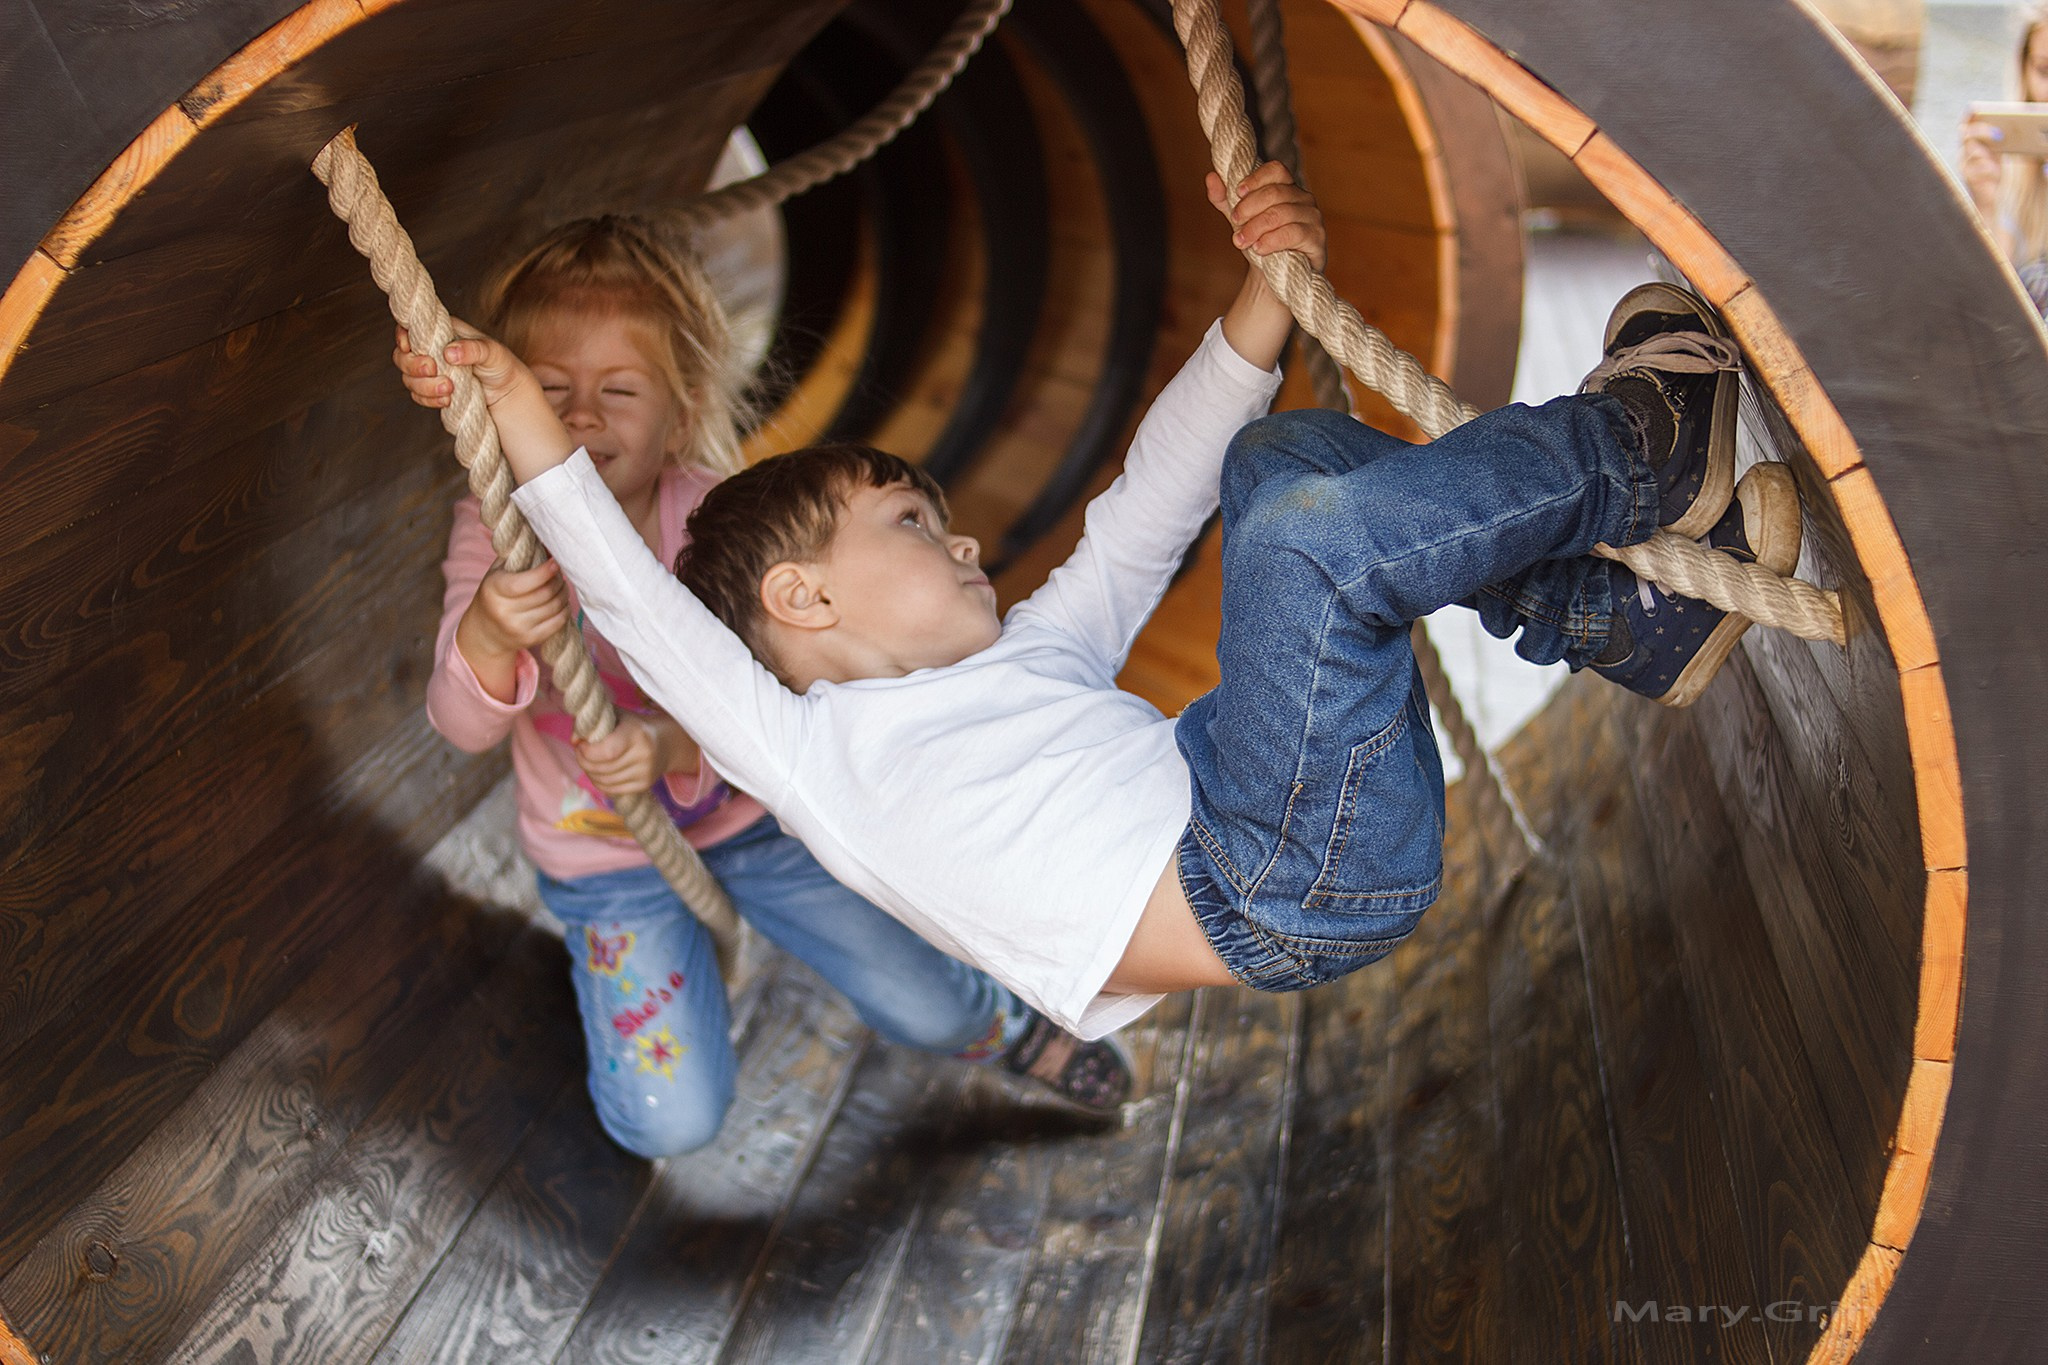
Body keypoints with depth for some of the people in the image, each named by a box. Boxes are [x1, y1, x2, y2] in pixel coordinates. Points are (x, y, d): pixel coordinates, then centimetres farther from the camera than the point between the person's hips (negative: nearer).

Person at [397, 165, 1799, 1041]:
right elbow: (643, 607, -1)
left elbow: (1143, 513, 22)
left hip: (1327, 862, 9)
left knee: (1282, 457, 16)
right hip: (1275, 893, -9)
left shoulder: (1032, 654, 28)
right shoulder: (804, 746, 8)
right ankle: (1632, 444, -2)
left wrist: (1263, 301, 14)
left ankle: (1633, 622, 4)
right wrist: (530, 425, -4)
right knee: (1306, 540, -29)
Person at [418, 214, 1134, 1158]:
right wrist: (487, 635, -58)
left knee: (928, 1011, -1)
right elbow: (464, 724, -33)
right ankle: (614, 957, 23)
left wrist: (673, 745, -50)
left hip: (746, 812, 1)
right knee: (671, 1124, -8)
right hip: (602, 859, 0)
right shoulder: (496, 532, -20)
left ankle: (1003, 1026, 37)